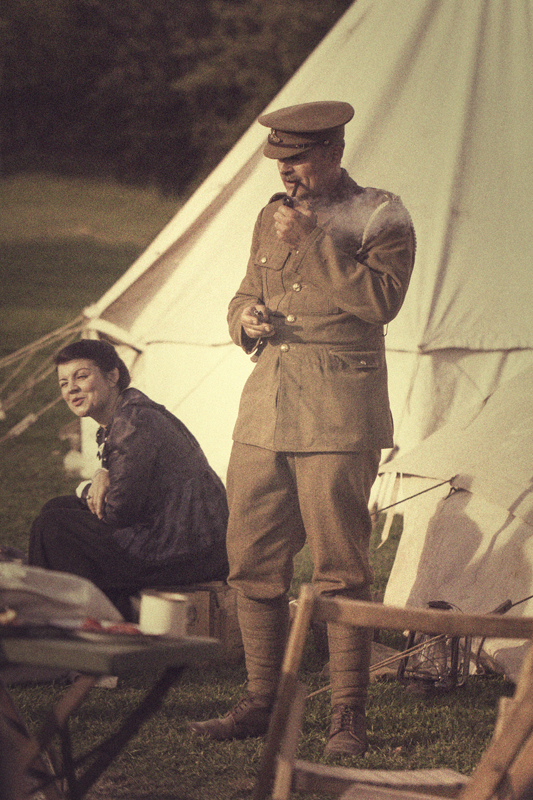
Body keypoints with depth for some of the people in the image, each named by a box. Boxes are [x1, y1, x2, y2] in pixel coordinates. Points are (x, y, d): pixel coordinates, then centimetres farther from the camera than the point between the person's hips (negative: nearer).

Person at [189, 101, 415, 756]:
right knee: (252, 564, 6)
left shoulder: (380, 216, -1)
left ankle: (348, 717, 0)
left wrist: (312, 243, -18)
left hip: (338, 413, -6)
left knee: (340, 568, -6)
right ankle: (261, 703, 16)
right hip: (265, 407, 6)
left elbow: (382, 299, -16)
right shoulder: (274, 215, 17)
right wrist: (245, 319, 4)